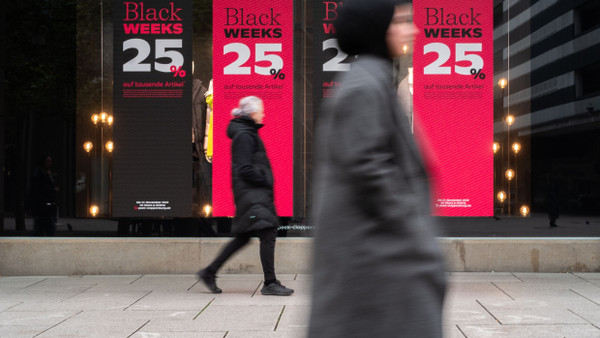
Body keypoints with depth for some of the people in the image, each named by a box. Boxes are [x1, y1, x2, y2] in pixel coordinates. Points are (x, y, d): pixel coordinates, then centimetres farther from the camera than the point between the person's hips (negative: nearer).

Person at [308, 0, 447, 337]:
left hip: (369, 242, 10)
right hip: (373, 242, -10)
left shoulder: (369, 79, 16)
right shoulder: (366, 85, -15)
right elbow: (366, 167, -22)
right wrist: (409, 231, -15)